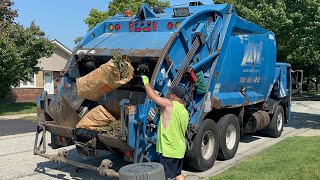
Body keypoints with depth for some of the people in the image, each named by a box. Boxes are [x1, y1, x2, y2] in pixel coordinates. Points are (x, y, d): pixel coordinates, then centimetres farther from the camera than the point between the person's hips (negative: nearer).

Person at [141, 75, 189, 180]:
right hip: (180, 149, 8)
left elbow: (152, 95, -12)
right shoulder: (185, 112, 10)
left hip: (168, 150, -8)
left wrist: (146, 82, 3)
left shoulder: (169, 104, -14)